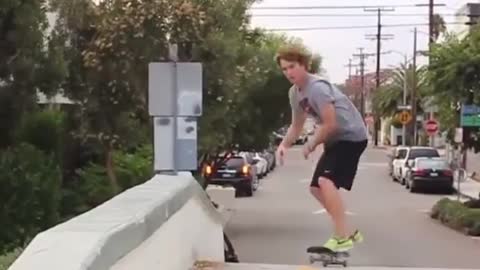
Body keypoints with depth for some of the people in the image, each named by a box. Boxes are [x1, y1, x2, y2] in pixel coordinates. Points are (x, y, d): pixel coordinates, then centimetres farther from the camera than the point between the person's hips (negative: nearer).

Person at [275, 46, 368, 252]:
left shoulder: (317, 88, -22)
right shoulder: (294, 93, 7)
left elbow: (330, 124, -23)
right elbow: (296, 126, 17)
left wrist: (311, 145, -9)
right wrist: (284, 144, -1)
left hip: (351, 136, -10)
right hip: (335, 139, 10)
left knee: (326, 181, -26)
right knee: (317, 187, 10)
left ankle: (342, 237, -24)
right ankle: (348, 232, 21)